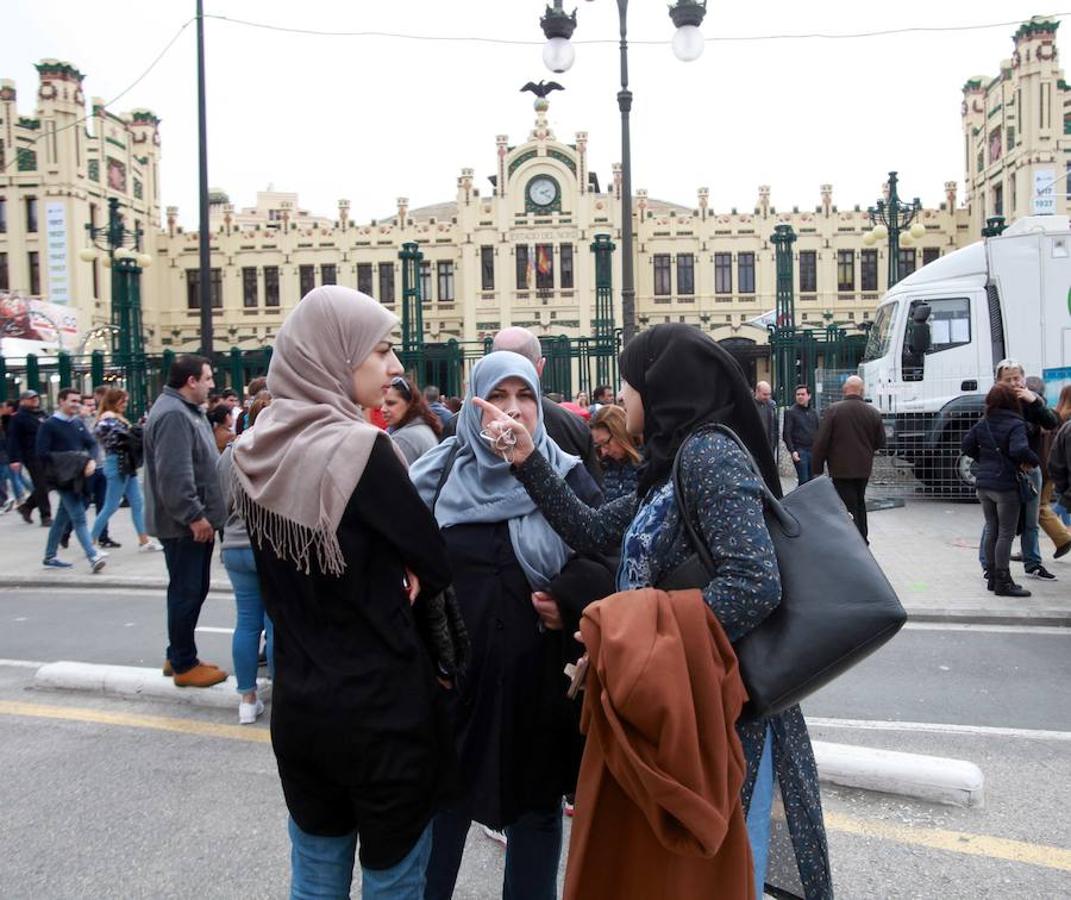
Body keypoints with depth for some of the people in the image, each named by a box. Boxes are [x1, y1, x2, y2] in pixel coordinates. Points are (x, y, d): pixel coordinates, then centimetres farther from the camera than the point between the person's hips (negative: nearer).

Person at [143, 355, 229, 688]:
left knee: (192, 591, 17)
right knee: (187, 592, 0)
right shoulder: (173, 414, -20)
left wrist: (204, 513, 23)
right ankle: (184, 665, 12)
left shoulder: (187, 410, 16)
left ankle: (179, 656, 29)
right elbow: (173, 474, -27)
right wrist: (194, 516, -23)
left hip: (196, 521, 11)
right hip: (185, 525, -11)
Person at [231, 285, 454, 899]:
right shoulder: (358, 448, -21)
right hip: (381, 706, -6)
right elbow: (437, 566, -14)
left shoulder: (259, 451, 0)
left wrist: (384, 590, 0)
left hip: (297, 702, 7)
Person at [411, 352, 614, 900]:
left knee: (536, 804, 14)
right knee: (441, 801, 12)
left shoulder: (567, 478, -1)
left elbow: (612, 558, -1)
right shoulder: (442, 476, 1)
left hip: (540, 676, 0)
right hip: (455, 671, 1)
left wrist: (571, 598, -18)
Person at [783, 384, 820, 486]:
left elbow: (817, 432, 20)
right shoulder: (790, 412, 0)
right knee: (803, 480, -9)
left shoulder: (813, 413, 16)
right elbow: (786, 434, -5)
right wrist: (792, 451, -14)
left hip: (813, 450, 5)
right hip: (800, 450, -5)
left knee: (812, 480, 5)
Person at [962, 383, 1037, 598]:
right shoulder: (1015, 424, -15)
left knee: (991, 530, 15)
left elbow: (967, 445, 8)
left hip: (984, 484, 7)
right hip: (1005, 486, -6)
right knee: (1006, 534, 0)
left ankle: (993, 577, 22)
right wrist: (1033, 461, -9)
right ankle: (1003, 583, 3)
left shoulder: (983, 423, 4)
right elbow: (1019, 450, -27)